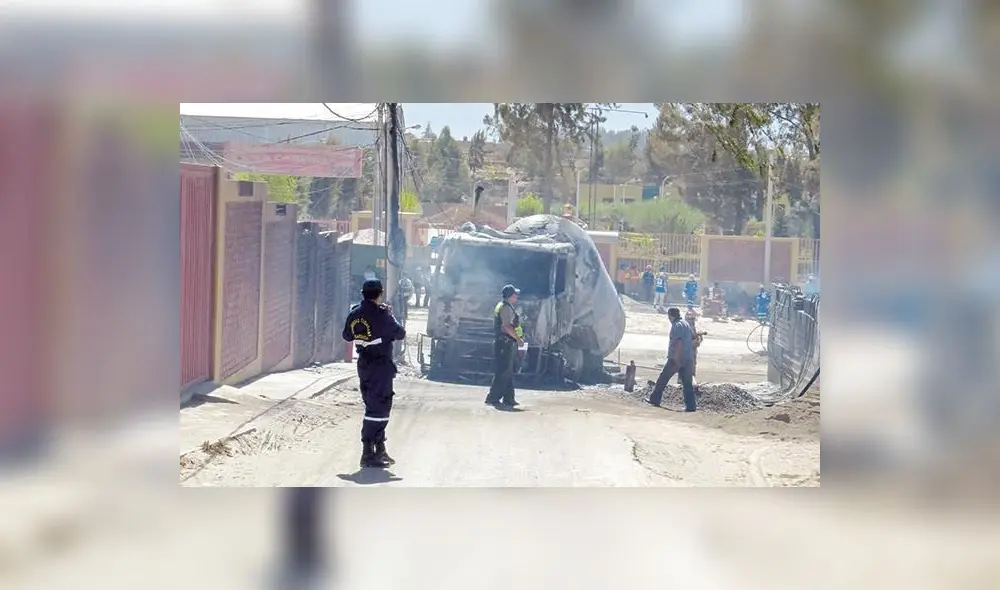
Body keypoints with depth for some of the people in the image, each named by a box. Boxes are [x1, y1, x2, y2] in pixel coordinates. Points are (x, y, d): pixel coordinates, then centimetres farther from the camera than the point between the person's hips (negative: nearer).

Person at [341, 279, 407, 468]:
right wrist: (390, 316, 6)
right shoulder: (381, 315, -18)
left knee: (373, 405, 18)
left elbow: (347, 336, 15)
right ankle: (368, 454, -8)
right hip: (381, 366, -8)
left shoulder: (354, 314, 1)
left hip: (364, 365, 8)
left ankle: (379, 449, 25)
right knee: (378, 408, -5)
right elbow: (400, 333, -7)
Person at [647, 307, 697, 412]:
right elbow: (693, 339, 19)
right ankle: (690, 406, -1)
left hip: (675, 359, -8)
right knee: (687, 382, 5)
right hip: (688, 359, 8)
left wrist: (677, 360, -24)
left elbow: (679, 343, -22)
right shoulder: (686, 324, 15)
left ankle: (655, 399, 14)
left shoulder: (676, 326, -12)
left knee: (663, 379, 7)